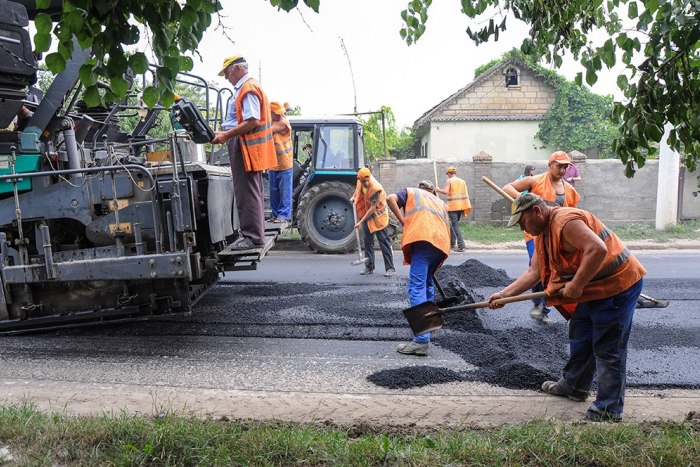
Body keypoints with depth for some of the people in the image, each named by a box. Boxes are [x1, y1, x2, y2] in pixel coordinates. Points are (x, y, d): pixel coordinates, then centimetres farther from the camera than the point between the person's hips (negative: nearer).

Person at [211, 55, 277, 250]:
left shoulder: (248, 89, -12)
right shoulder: (244, 89, 21)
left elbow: (252, 122, -22)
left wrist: (226, 135, -17)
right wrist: (224, 133, 16)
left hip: (246, 149, -11)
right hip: (245, 148, 11)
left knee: (247, 193, -8)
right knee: (253, 193, 14)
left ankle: (252, 236, -4)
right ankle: (255, 234, 22)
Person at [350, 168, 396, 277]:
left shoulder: (375, 188, -31)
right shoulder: (360, 181, -11)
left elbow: (372, 208, -28)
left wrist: (361, 222, -28)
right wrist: (353, 196, -1)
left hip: (377, 215, -7)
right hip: (366, 213, 7)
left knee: (384, 240, -8)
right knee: (367, 241, 10)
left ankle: (390, 268, -6)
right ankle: (369, 267, 18)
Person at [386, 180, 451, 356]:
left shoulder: (410, 191, 29)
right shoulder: (441, 202, 39)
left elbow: (390, 198, 8)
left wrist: (403, 221, 11)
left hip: (423, 238, -5)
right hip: (442, 242, 6)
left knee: (417, 287, -13)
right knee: (427, 282, 27)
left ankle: (422, 341, -22)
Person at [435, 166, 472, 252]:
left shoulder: (449, 181, -2)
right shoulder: (462, 181, 13)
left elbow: (445, 191, -16)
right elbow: (466, 194, 9)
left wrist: (438, 190, 3)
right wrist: (466, 209, 11)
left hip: (452, 206, -6)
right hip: (461, 206, 6)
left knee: (455, 225, -7)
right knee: (454, 224, 21)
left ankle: (461, 245, -17)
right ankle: (452, 242, 29)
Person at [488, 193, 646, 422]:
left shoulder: (566, 221, -23)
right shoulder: (542, 234, 9)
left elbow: (598, 249, -34)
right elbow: (533, 273, 7)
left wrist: (576, 285, -29)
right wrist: (504, 294, 1)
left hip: (617, 285, -11)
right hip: (591, 290, 11)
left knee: (608, 349, -4)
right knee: (579, 338, 21)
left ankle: (609, 410, 7)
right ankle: (573, 386, 38)